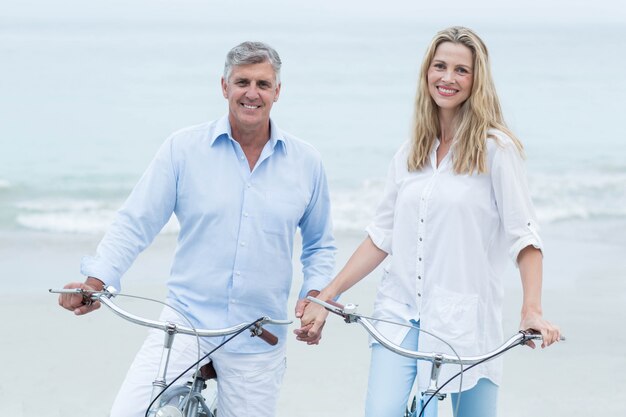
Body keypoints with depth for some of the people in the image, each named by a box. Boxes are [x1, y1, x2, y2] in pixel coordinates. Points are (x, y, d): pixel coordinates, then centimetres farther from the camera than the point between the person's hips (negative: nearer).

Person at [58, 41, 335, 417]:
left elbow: (320, 245, 17)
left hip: (259, 341, 2)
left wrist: (314, 295, 0)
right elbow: (136, 223, -1)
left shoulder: (306, 162, 6)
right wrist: (97, 280, -14)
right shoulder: (184, 148, 0)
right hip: (186, 321, -2)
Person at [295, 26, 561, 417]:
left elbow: (524, 235, -8)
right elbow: (381, 237, 14)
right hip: (400, 313, 3)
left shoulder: (495, 149, -3)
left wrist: (532, 310, -21)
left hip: (465, 320, -3)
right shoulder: (410, 154, 12)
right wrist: (325, 297, 8)